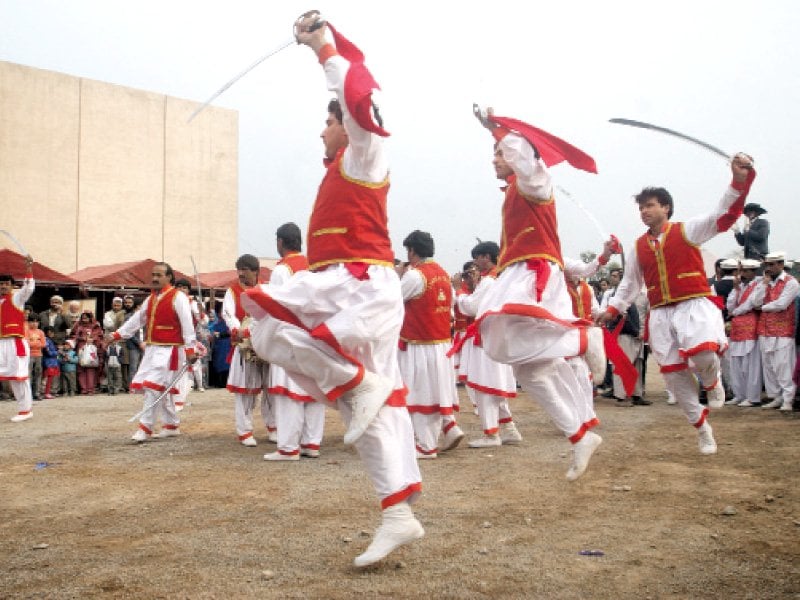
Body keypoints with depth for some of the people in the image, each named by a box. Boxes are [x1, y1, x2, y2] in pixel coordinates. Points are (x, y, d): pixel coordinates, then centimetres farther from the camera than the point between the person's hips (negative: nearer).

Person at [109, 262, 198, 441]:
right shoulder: (151, 298, 16)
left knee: (153, 387, -12)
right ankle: (172, 425, 24)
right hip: (152, 349, 8)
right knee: (162, 389, 12)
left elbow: (187, 324, -14)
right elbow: (137, 319, 22)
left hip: (168, 350, -8)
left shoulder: (178, 297, -9)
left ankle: (145, 428, -6)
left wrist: (190, 349, -20)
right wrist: (117, 334, 18)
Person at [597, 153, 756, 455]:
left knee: (704, 355, -31)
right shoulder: (637, 248, 13)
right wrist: (612, 310, 8)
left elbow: (724, 215, -8)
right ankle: (702, 428, 20)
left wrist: (740, 179, -22)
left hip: (695, 306, -4)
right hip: (661, 316, 4)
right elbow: (630, 284, 20)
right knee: (674, 374, 2)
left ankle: (712, 383, 7)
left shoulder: (687, 230, 3)